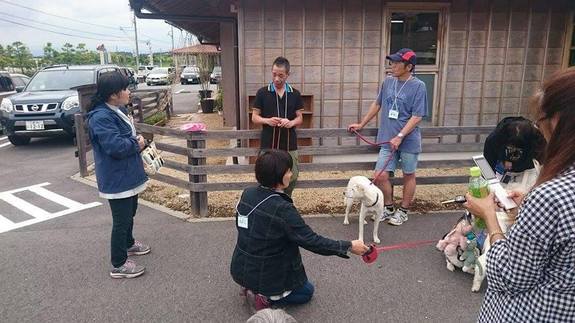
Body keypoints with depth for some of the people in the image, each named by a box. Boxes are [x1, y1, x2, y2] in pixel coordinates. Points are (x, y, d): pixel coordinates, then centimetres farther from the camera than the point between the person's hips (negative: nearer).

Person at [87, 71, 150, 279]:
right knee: (121, 220, 0)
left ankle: (128, 244, 47)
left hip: (128, 175, 10)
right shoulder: (101, 118, -25)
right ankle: (119, 265, 12)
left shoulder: (118, 110, 6)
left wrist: (136, 140, -1)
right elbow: (116, 146, -33)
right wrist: (137, 143, -16)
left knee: (129, 213, 25)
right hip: (117, 179, -10)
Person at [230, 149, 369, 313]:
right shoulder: (282, 209, -29)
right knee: (307, 291, 21)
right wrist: (349, 246, -14)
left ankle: (254, 288, 13)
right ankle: (266, 297, 1)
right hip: (265, 274, -6)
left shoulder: (247, 194, -7)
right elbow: (312, 241, -23)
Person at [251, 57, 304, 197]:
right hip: (268, 145, -2)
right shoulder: (262, 93, 0)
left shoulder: (295, 94, 5)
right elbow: (254, 117, 3)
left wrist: (291, 122, -15)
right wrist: (267, 120, -17)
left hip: (289, 145, 2)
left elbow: (300, 118, 8)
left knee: (293, 176, 6)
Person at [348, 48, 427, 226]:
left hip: (409, 140, -4)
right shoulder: (388, 82, 4)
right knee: (380, 176, 2)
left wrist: (400, 136, -23)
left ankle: (403, 211, 30)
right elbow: (377, 104, 16)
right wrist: (361, 124, 17)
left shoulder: (418, 86, -11)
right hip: (388, 140, 4)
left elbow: (417, 116, -15)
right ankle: (388, 208, 25)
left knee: (408, 176, 12)